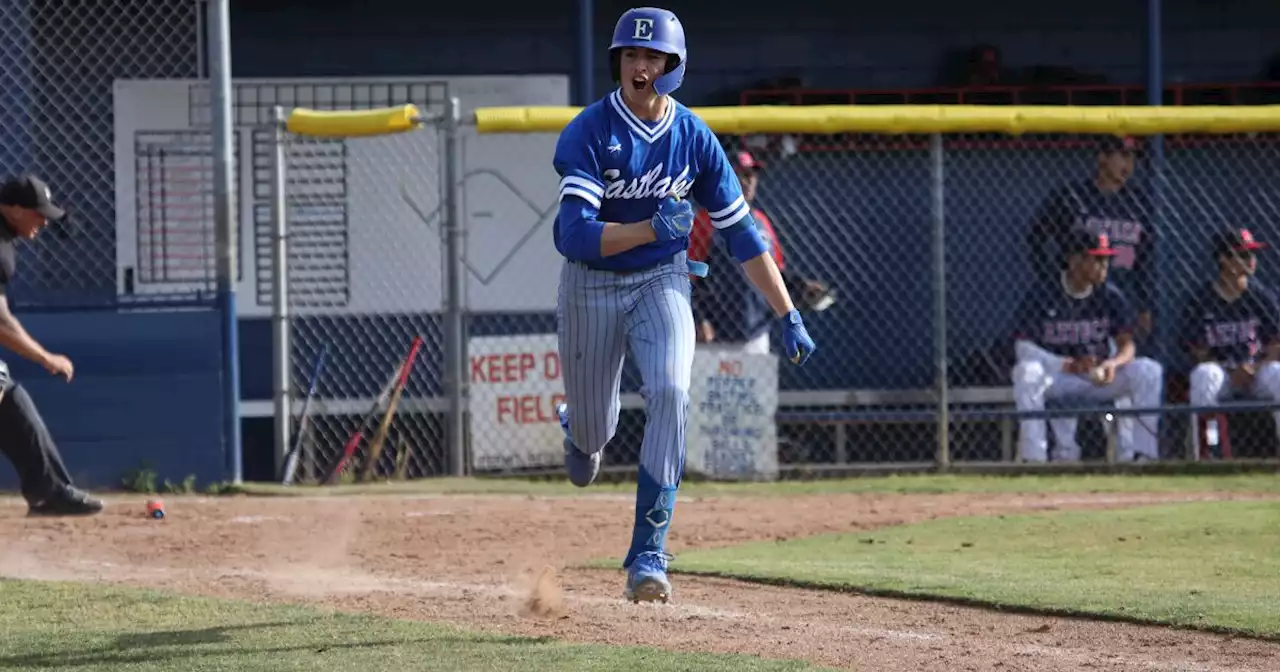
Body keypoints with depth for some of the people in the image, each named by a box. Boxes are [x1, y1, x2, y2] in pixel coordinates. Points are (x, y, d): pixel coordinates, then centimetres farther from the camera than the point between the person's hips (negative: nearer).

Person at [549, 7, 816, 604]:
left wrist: (788, 316, -2)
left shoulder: (694, 138, -6)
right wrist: (652, 228, -39)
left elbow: (741, 233, 1)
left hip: (662, 281, 1)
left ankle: (647, 558, -23)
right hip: (591, 285, -1)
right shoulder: (589, 134, -17)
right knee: (594, 427, 8)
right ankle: (578, 429, 52)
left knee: (669, 394, -24)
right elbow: (574, 236, -26)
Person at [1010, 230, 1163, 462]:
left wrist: (1112, 363, -28)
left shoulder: (1110, 296, 0)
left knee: (1149, 370, -21)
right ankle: (1034, 458, -32)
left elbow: (1127, 344, -2)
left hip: (1099, 376, 3)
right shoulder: (1041, 294, -9)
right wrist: (1069, 365, -29)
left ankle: (1143, 453, -20)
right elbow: (1024, 347, -13)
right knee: (1027, 371, -35)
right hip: (1056, 376, -3)